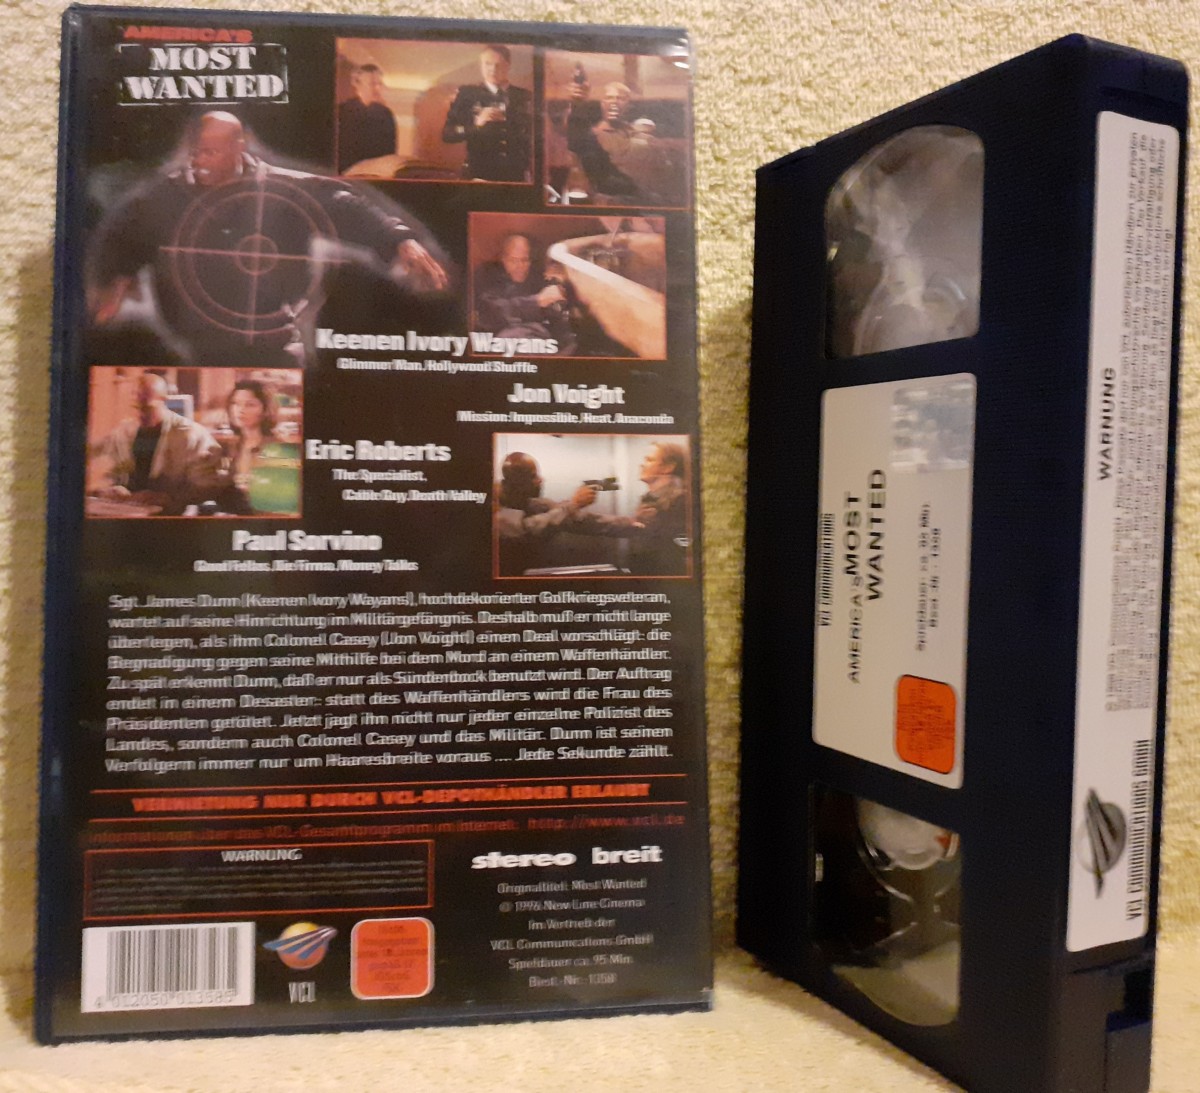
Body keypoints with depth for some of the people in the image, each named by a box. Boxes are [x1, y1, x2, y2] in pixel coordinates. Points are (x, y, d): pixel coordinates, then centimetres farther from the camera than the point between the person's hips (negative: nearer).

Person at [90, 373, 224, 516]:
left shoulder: (194, 435, -5)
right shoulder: (124, 431, 14)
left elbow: (208, 487, -10)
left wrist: (167, 498, -23)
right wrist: (107, 488, -7)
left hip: (168, 514, -5)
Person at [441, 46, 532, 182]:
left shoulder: (524, 97, 9)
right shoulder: (467, 93, 3)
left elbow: (531, 137, 15)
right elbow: (447, 134, -3)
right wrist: (476, 123, -17)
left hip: (516, 176, 2)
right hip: (478, 175, -2)